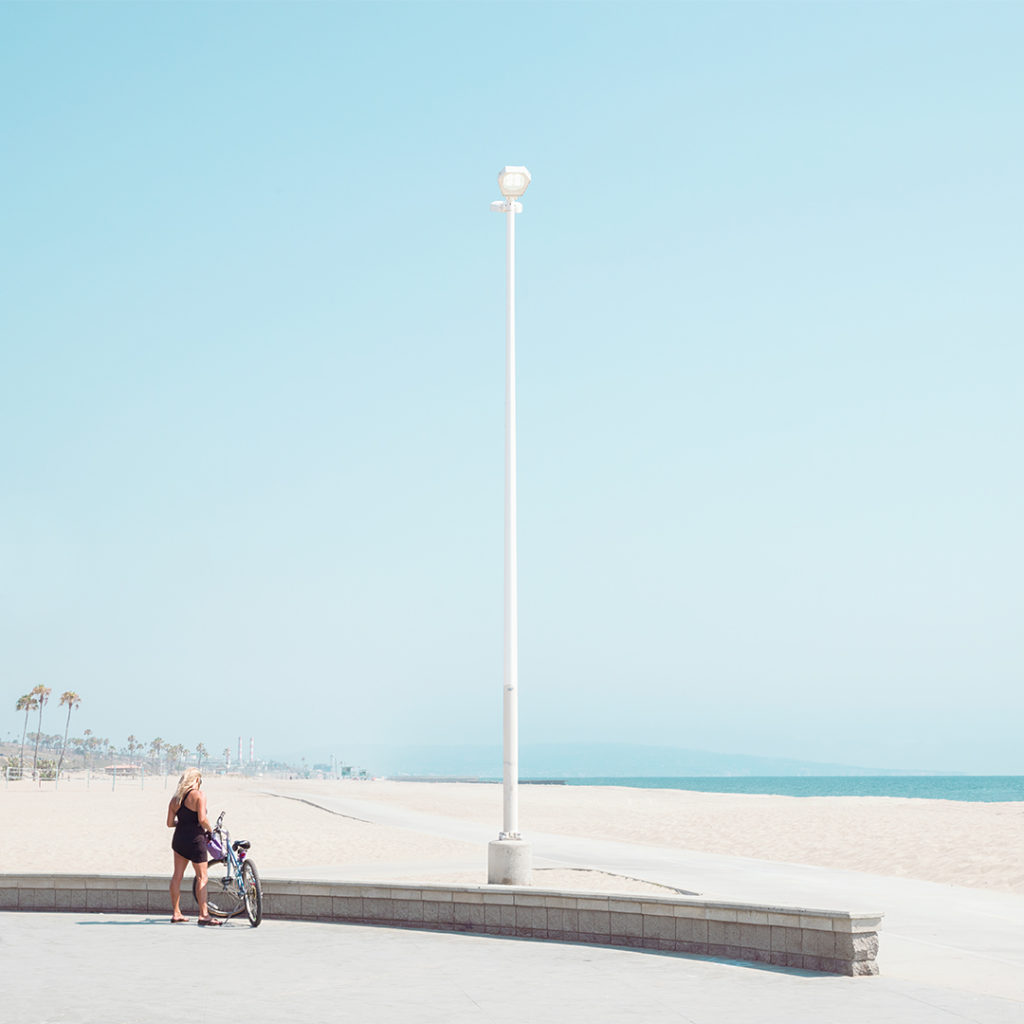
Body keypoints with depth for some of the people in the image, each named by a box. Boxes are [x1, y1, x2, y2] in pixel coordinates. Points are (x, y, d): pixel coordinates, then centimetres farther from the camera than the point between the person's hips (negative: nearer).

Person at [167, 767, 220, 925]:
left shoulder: (175, 798, 9)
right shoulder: (199, 795, -10)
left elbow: (169, 823, 7)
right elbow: (202, 819, -20)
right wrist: (209, 829, -3)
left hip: (179, 839, 7)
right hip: (195, 840, -7)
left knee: (177, 876, 12)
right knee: (202, 877, -3)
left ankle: (176, 913, 17)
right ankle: (203, 914, -7)